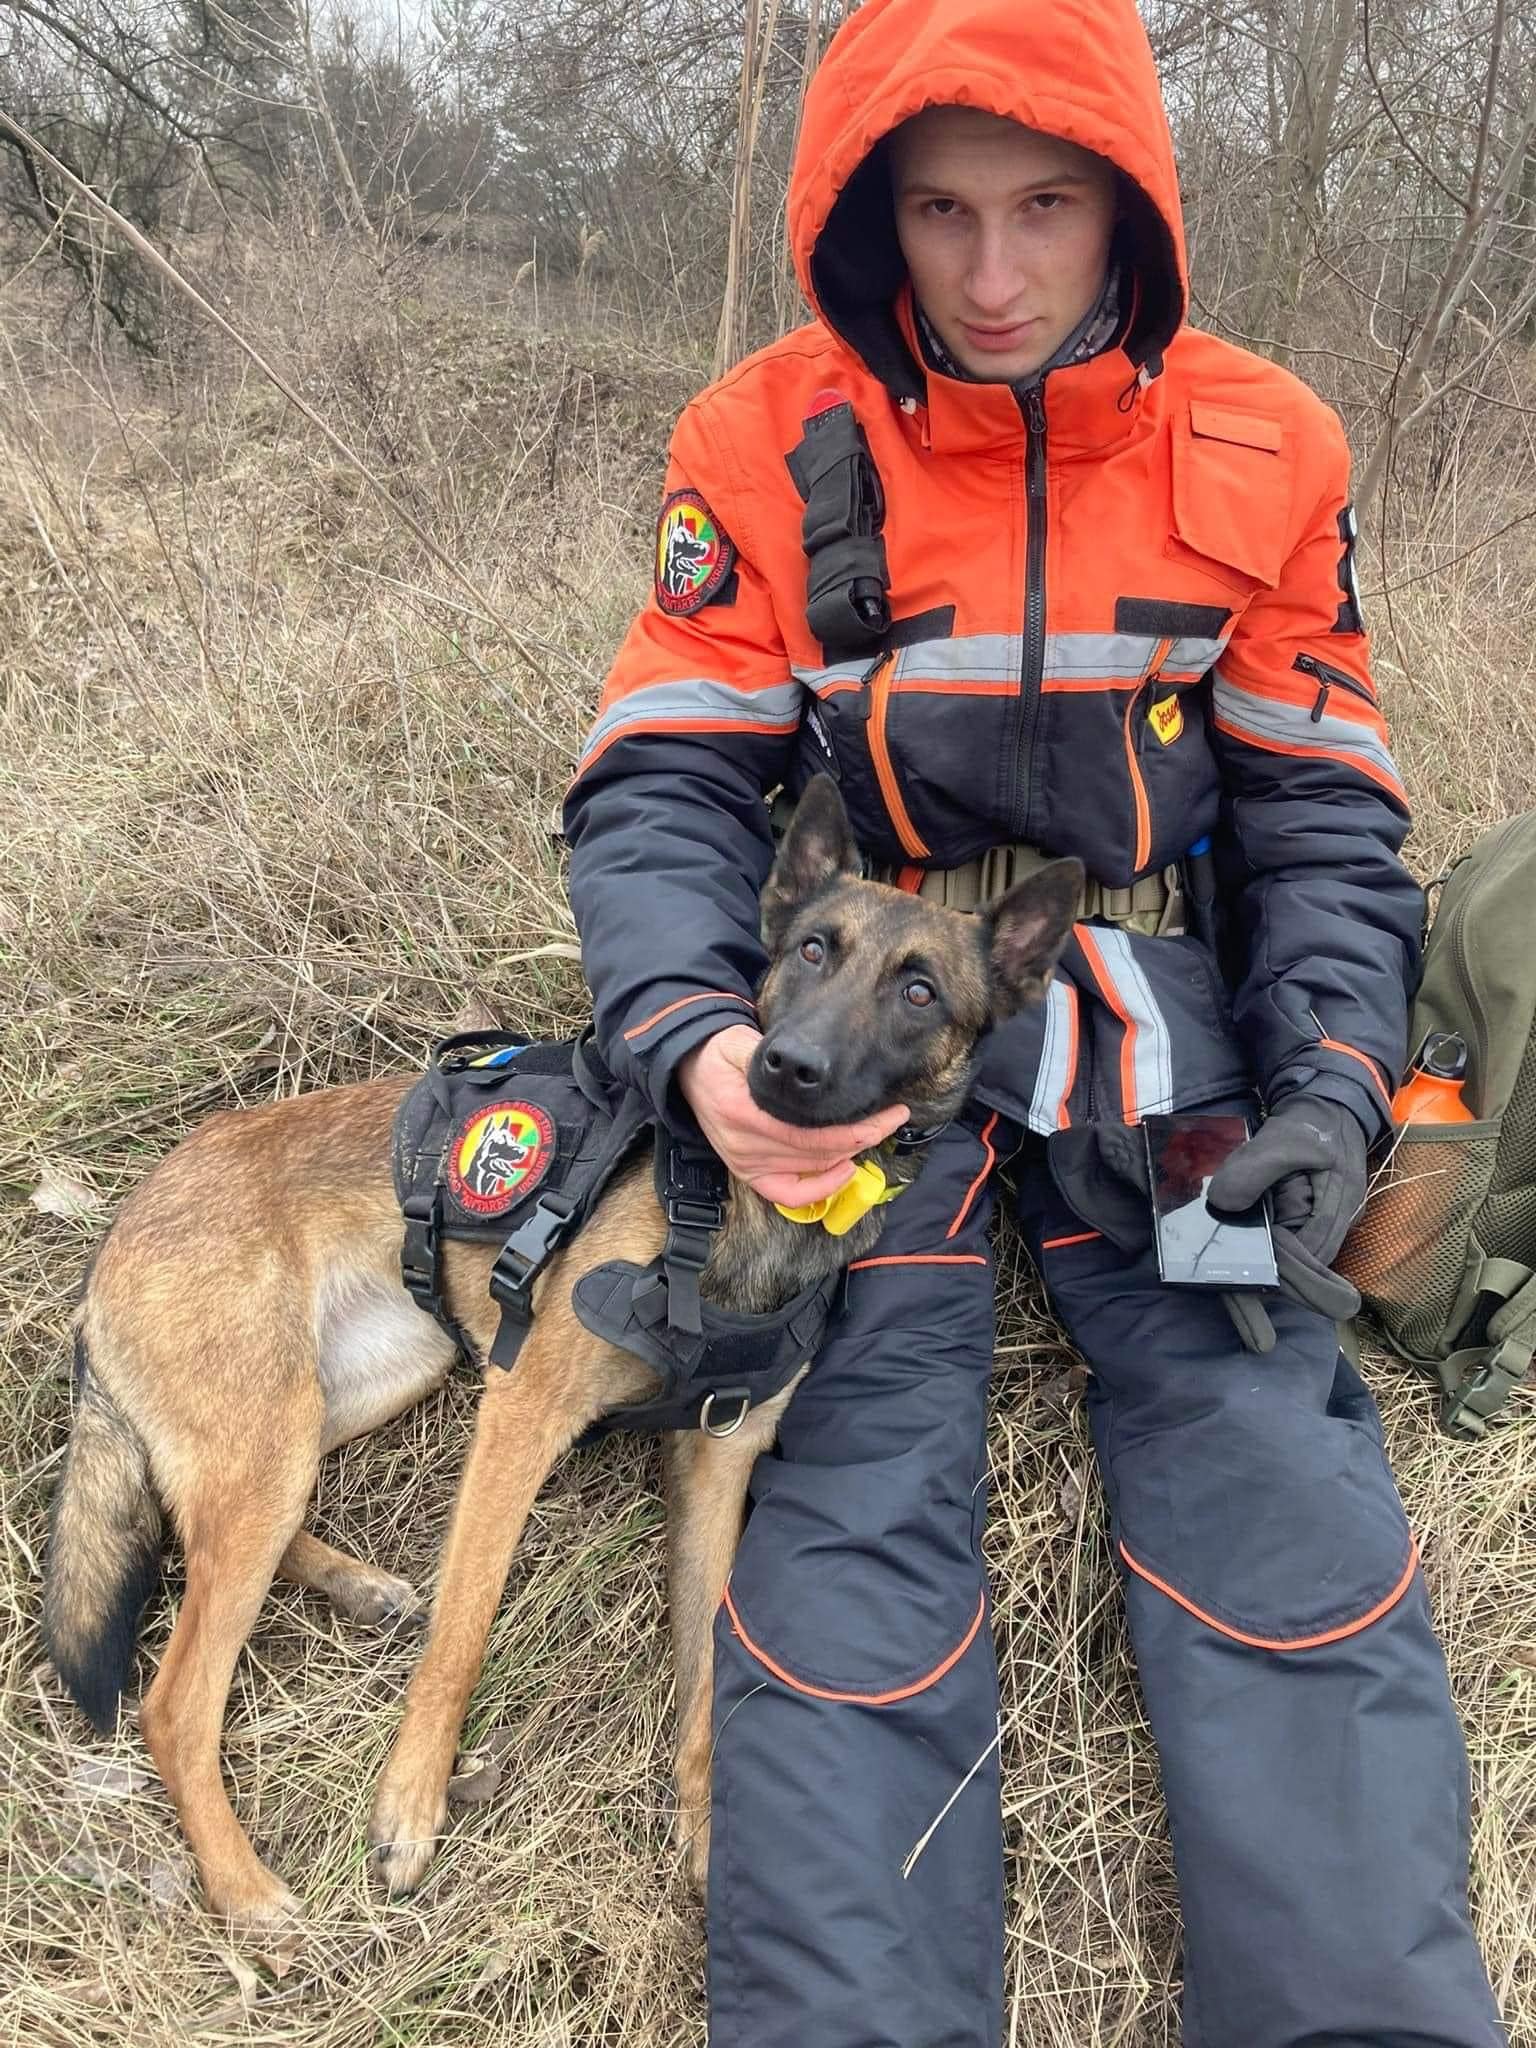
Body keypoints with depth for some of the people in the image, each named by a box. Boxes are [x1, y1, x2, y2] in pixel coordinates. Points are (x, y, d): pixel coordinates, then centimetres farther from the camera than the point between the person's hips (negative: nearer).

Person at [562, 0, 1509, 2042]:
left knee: (1272, 1451, -10)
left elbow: (1322, 811, 3)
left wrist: (1332, 1085, -10)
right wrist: (695, 1038, -25)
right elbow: (663, 791, -6)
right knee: (856, 1473, -11)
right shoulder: (770, 446, -7)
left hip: (1162, 1001, 2)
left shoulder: (1261, 449, -3)